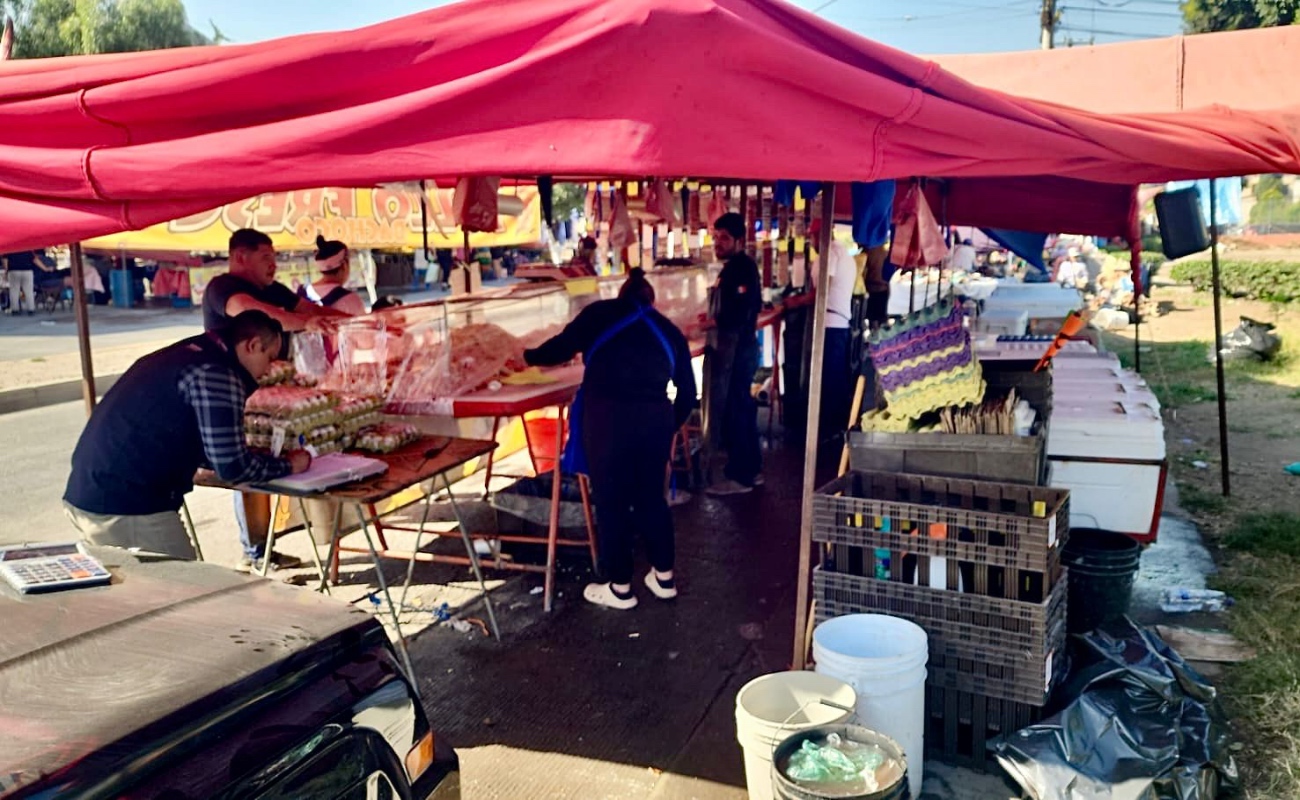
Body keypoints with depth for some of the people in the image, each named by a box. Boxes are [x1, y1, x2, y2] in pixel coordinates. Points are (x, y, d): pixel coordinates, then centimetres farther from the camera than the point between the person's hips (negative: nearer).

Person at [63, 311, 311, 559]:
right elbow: (232, 466, -16)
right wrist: (288, 465, 0)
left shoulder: (184, 353, 15)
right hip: (128, 506, -10)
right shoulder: (216, 374, -16)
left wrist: (261, 457, 19)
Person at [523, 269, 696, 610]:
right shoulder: (668, 329, 21)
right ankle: (664, 577, 31)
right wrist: (670, 425, 35)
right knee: (651, 496, 21)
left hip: (608, 416, -3)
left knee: (611, 501, 10)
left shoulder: (601, 313, 13)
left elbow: (561, 348, 10)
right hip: (656, 417, 3)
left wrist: (529, 356, 30)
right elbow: (688, 392, 21)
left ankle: (619, 588, 20)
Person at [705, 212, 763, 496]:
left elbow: (737, 314, -23)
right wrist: (710, 323, 6)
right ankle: (751, 469, 23)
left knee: (733, 412, -6)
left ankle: (739, 476, 0)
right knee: (741, 410, 14)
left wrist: (708, 323, -13)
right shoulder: (732, 268, 16)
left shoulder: (742, 268, -15)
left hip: (737, 351, -11)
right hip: (732, 349, 11)